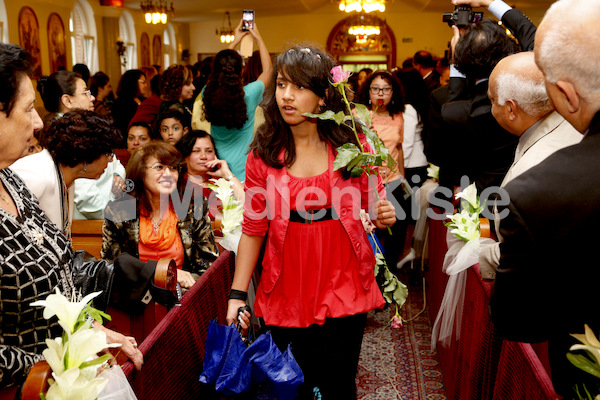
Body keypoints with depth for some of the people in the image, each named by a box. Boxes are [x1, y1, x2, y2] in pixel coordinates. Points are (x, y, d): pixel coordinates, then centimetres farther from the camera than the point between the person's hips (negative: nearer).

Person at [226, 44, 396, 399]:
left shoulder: (351, 143, -2)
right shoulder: (263, 154, -2)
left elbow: (373, 205, 8)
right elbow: (253, 230, 2)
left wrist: (384, 216, -15)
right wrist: (237, 295, -1)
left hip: (343, 288, 0)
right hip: (287, 293, 1)